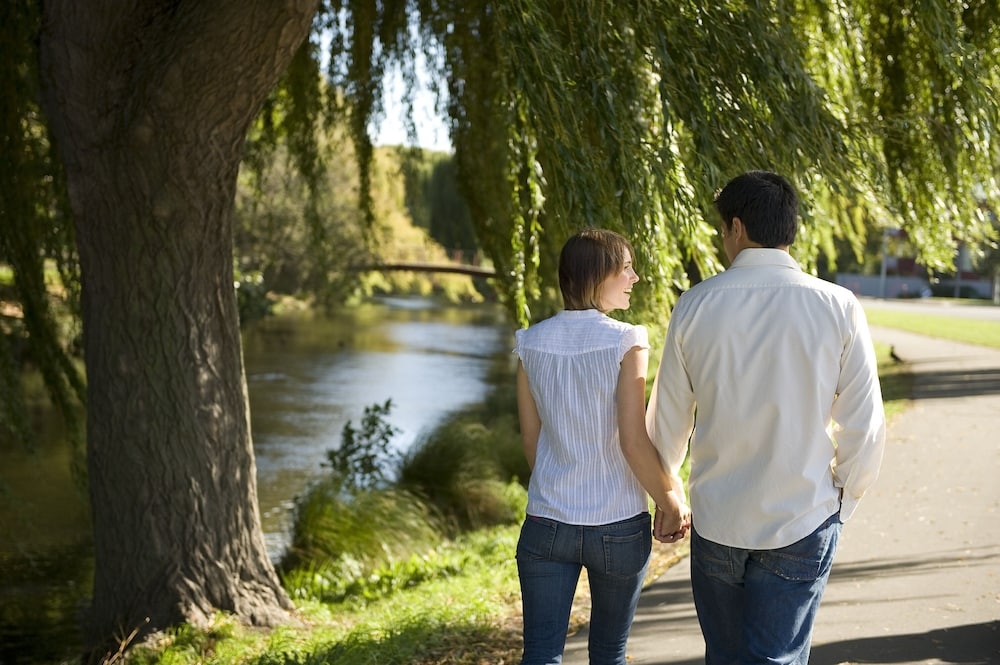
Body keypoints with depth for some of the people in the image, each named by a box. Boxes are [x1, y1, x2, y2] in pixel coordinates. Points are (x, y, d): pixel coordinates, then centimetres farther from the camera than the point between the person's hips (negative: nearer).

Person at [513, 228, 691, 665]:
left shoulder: (532, 342, 1)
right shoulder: (626, 341, -12)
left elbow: (530, 437, 8)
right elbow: (633, 441, -14)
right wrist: (670, 502, -1)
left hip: (547, 524, 3)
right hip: (620, 526, -2)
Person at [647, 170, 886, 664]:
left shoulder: (695, 304, -4)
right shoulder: (838, 307, -8)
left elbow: (667, 421, 3)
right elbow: (865, 429, -6)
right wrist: (843, 502, 11)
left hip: (715, 519, 2)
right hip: (802, 521, -2)